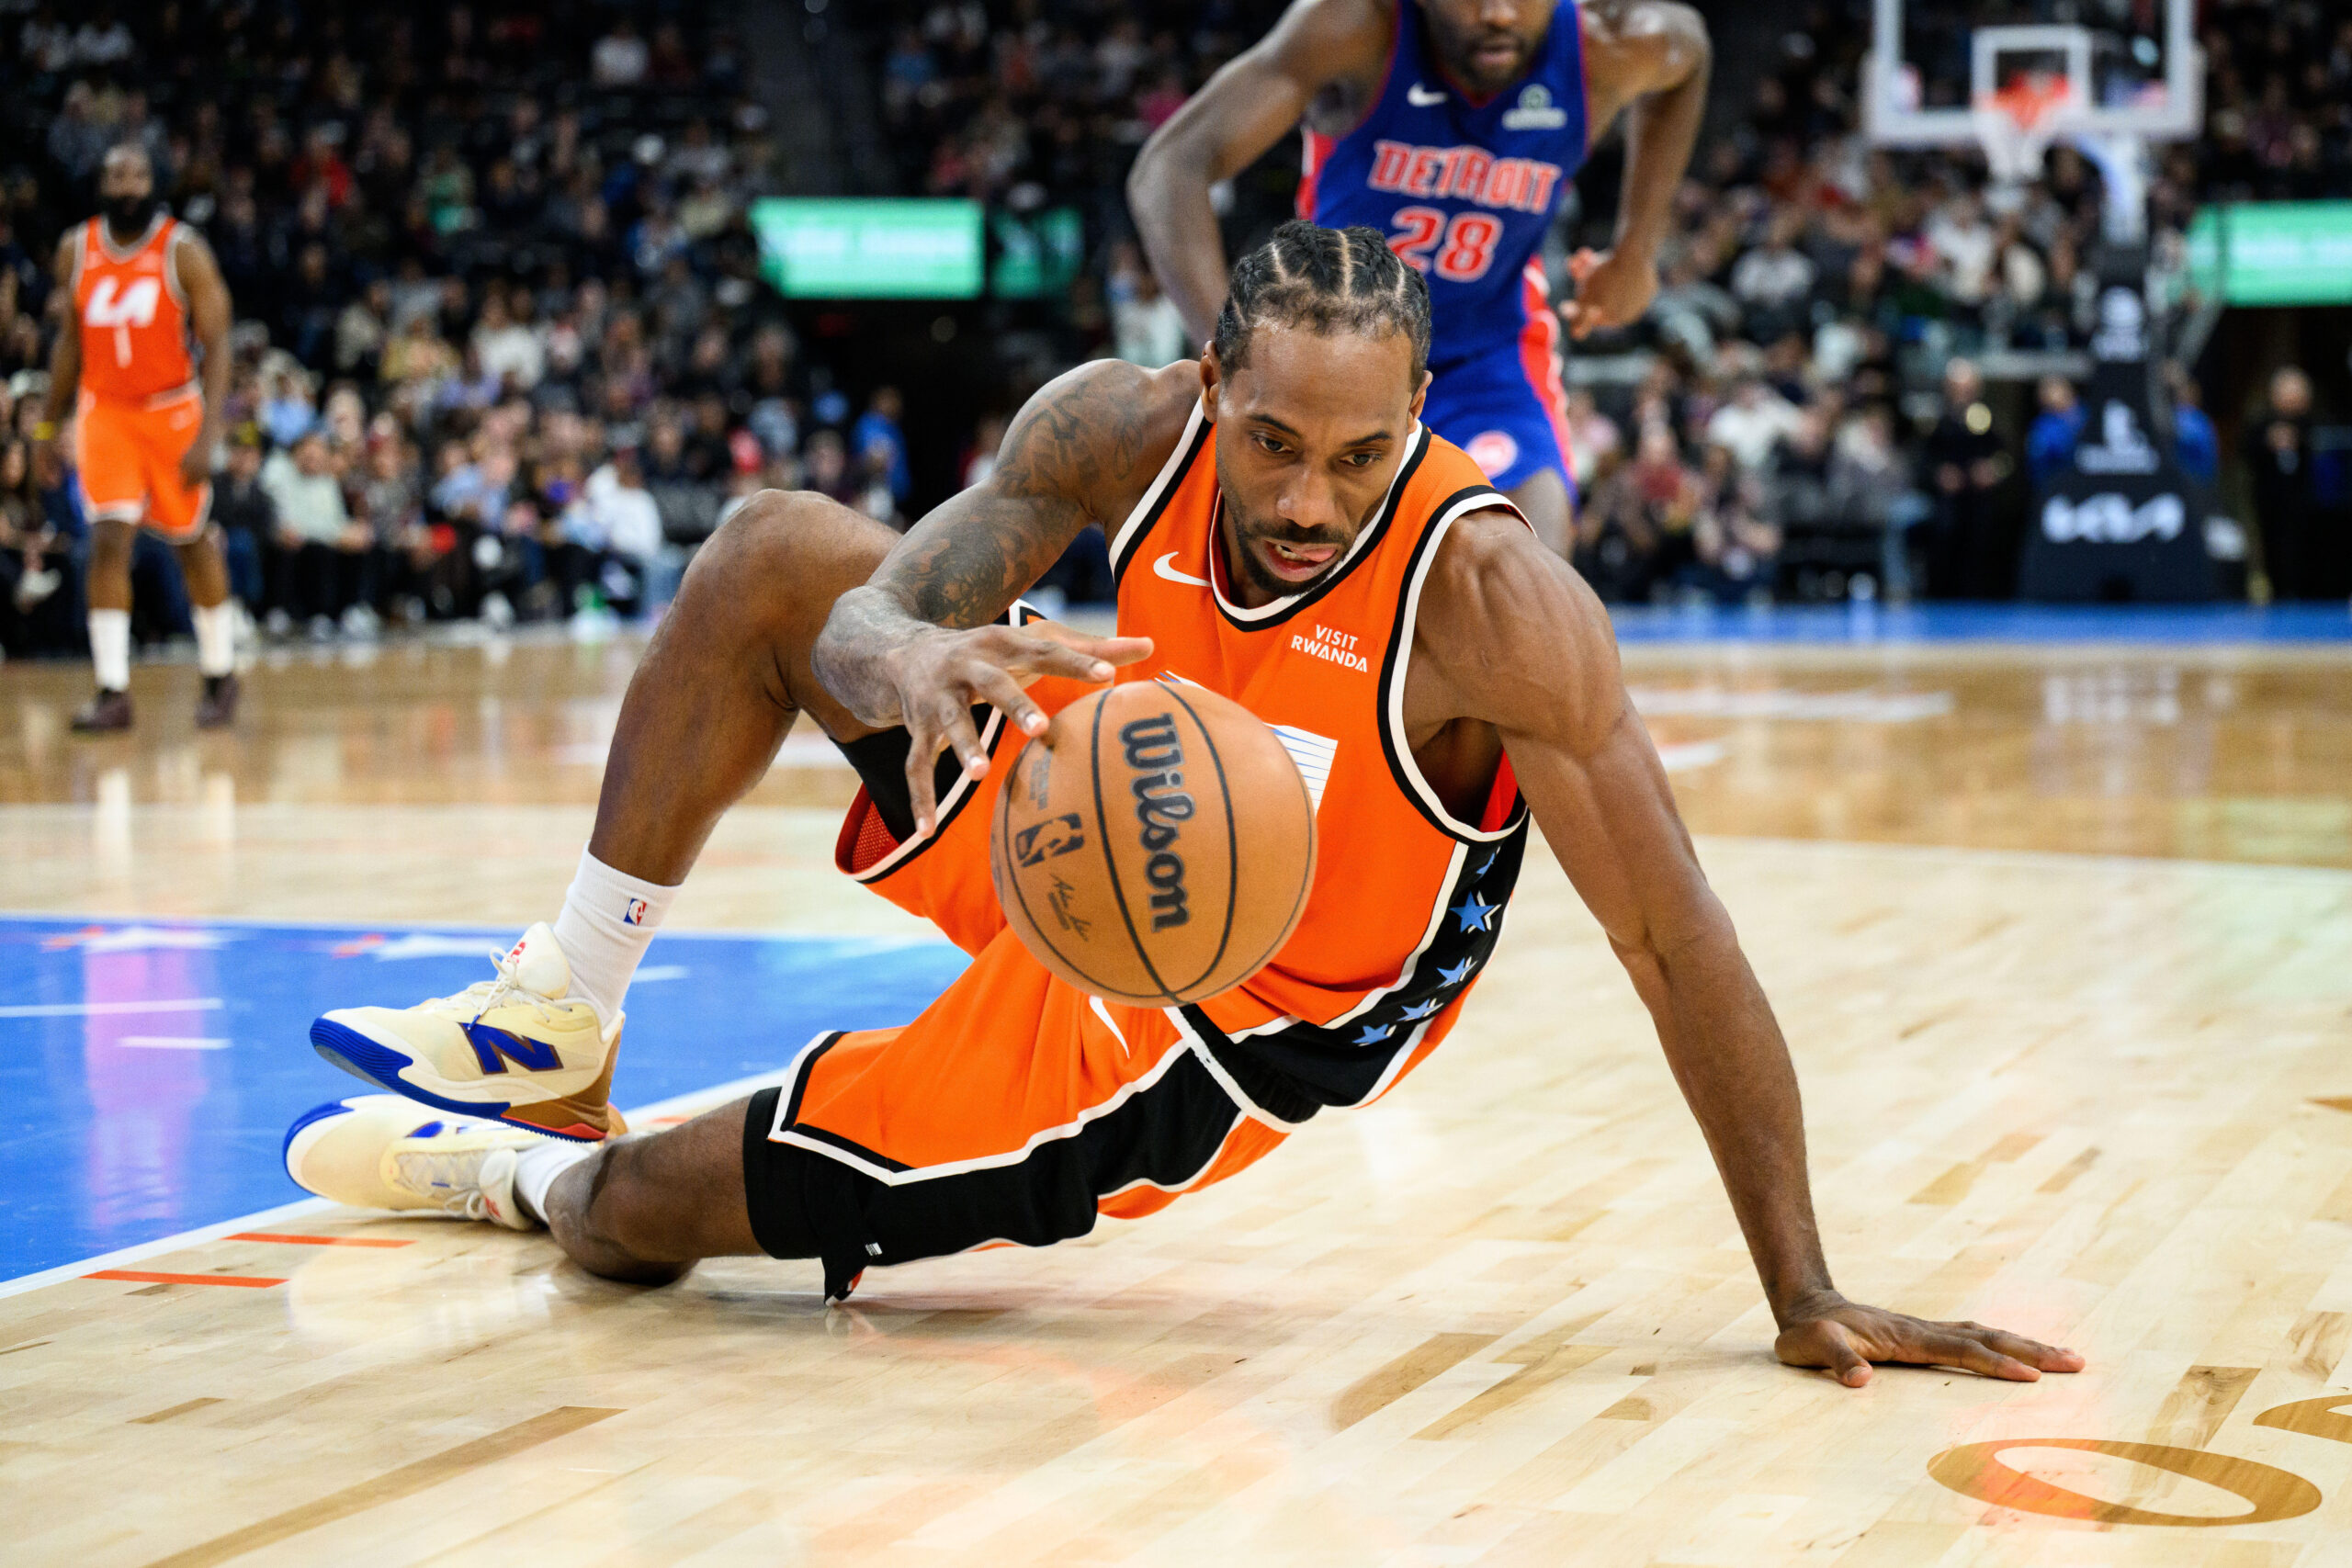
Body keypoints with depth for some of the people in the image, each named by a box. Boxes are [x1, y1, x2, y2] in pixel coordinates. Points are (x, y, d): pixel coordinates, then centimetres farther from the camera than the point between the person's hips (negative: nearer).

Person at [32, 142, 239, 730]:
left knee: (194, 542, 9)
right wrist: (48, 425, 12)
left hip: (173, 411, -2)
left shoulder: (183, 251, -11)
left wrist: (208, 436, -22)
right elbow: (71, 339, 12)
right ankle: (112, 692, -14)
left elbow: (216, 346, -13)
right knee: (108, 541, -13)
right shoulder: (75, 250, 0)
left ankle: (220, 676, 26)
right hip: (103, 412, 2)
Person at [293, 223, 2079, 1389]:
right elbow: (875, 611, -21)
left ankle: (540, 1173, 34)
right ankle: (552, 1034, 14)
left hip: (1188, 1037, -5)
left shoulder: (1492, 597, -35)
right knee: (772, 553, -2)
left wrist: (1806, 1296, -34)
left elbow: (1678, 945, -32)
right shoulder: (1123, 427, -19)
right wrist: (908, 659, -49)